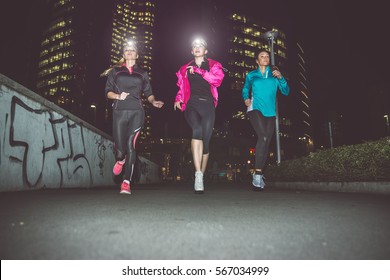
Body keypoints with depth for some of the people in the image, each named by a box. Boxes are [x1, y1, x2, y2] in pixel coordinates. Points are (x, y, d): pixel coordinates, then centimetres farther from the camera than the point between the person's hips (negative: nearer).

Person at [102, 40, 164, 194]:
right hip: (120, 112, 0)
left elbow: (148, 93, 17)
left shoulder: (142, 73, 19)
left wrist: (154, 101, -5)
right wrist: (118, 96, -8)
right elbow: (108, 92, 13)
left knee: (130, 145, -12)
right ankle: (120, 160, 33)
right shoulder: (115, 71, 18)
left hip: (137, 112, 0)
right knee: (120, 147, -6)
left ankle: (126, 183, -8)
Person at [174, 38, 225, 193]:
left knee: (206, 140, -5)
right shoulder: (185, 68, 24)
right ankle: (198, 175, -37)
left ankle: (200, 178, 9)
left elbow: (217, 79, -2)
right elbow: (181, 87, 26)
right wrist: (178, 99, 6)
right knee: (197, 130, -30)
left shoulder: (214, 65, 17)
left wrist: (198, 70, -4)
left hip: (207, 105, 1)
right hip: (191, 104, 0)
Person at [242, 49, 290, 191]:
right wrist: (246, 98, 2)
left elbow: (286, 92, 8)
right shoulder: (251, 75, 10)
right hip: (255, 109, -4)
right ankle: (257, 174, -24)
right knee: (263, 137, -27)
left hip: (270, 112, 4)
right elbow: (245, 90, 23)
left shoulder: (274, 74, 13)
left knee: (266, 143, 4)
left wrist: (280, 78, -7)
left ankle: (259, 174, 18)